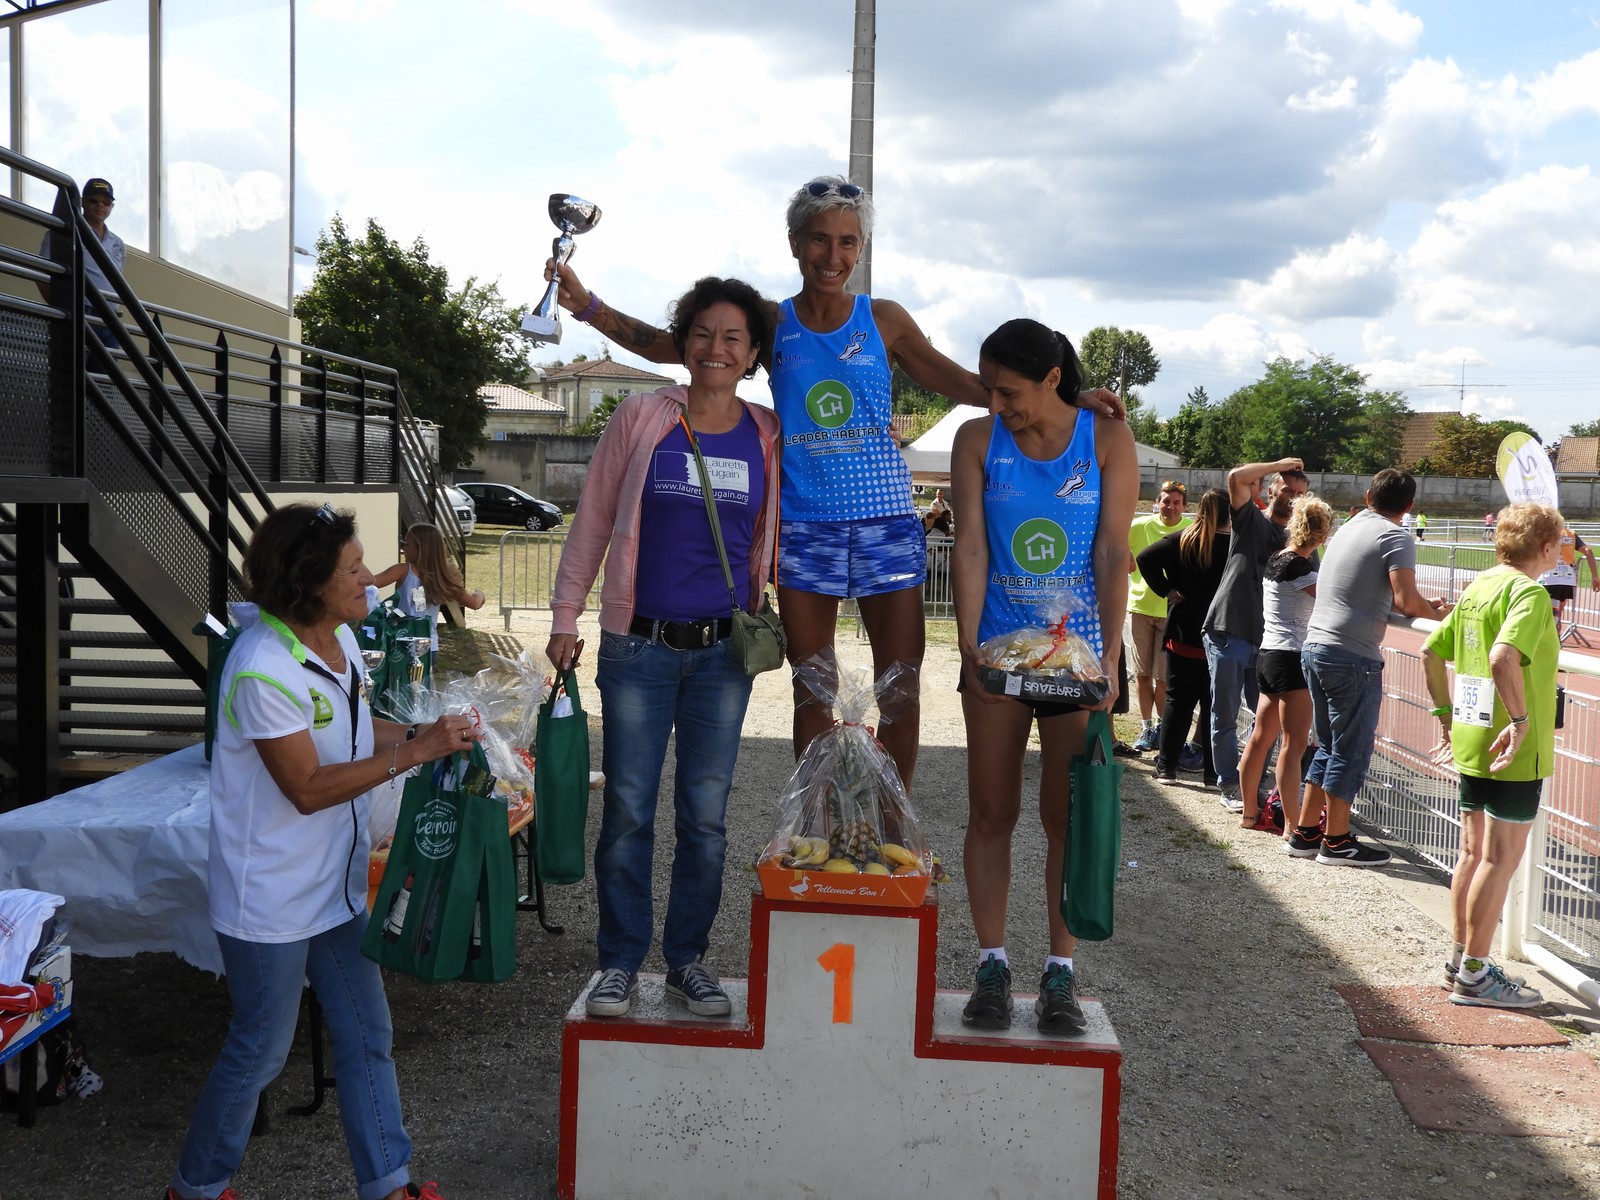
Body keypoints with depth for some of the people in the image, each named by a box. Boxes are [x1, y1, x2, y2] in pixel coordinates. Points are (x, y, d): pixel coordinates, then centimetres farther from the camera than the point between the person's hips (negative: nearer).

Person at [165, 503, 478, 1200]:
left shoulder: (339, 641, 1)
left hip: (337, 887, 8)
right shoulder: (263, 670, -26)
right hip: (272, 900, -8)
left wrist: (421, 735, -1)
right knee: (260, 1053, 8)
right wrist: (416, 751, -25)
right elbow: (307, 788, -24)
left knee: (367, 1037, 14)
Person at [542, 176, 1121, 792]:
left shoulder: (884, 319, 5)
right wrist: (585, 304, -8)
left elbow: (960, 383, 7)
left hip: (886, 526, 0)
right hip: (805, 528, 0)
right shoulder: (772, 325, 5)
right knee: (812, 689, 8)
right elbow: (669, 345, 2)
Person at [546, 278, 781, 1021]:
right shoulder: (642, 417, 0)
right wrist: (565, 617, 2)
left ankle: (687, 959, 23)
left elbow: (774, 537, 15)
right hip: (639, 645, -1)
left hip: (723, 651, 2)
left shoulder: (769, 437, 5)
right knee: (628, 811, 3)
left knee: (705, 814, 8)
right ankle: (620, 962, 18)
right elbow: (593, 521, 3)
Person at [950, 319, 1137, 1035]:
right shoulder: (978, 439, 1)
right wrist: (968, 648, -14)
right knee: (991, 813, 4)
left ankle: (1059, 975, 12)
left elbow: (1113, 553, -6)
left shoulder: (1106, 439, -2)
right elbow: (970, 547, -5)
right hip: (998, 647, 1)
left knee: (1068, 816, 1)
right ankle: (992, 967, 14)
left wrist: (1110, 658, -14)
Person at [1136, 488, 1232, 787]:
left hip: (1183, 637, 2)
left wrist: (1166, 590, -8)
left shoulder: (1182, 540, -3)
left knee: (1178, 701, 10)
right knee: (1214, 706, 7)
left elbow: (1145, 558, -13)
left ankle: (1166, 767, 10)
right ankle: (1213, 773, 10)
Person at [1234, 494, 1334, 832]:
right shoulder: (1296, 565, -13)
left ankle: (1250, 813, 23)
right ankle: (1293, 826, -7)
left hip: (1270, 653, 9)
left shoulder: (1278, 560, 12)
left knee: (1261, 737, 14)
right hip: (1292, 656, -9)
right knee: (1295, 743, -8)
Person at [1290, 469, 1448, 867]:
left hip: (1315, 646, 8)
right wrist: (1435, 612, 2)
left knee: (1330, 746, 17)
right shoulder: (1396, 538, -7)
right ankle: (1336, 841, 9)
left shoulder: (1348, 528, 16)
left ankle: (1305, 833, 21)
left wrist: (1423, 606, 19)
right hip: (1353, 656, -8)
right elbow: (1406, 600, -18)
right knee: (1352, 750, 2)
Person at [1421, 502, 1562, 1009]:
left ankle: (1460, 959, 26)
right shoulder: (1528, 592, -15)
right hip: (1513, 750, -8)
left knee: (1473, 852, 16)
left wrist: (1445, 712, 18)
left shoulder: (1477, 587, 11)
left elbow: (1430, 651, 14)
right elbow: (1503, 658, -31)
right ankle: (1474, 976, 6)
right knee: (1501, 858, 0)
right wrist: (1520, 720, -23)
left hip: (1469, 740, 9)